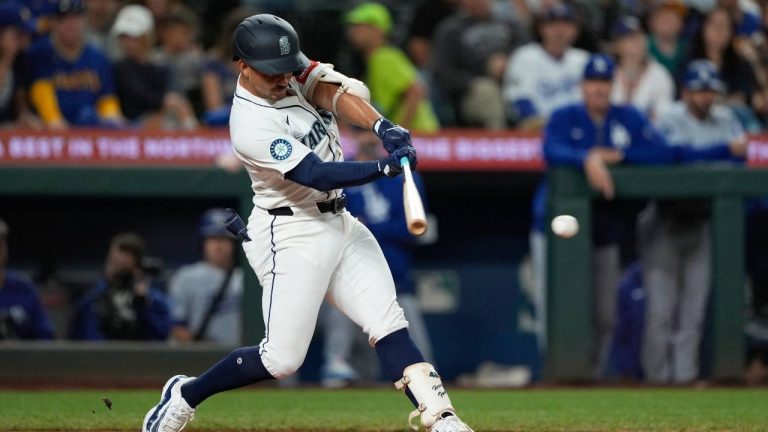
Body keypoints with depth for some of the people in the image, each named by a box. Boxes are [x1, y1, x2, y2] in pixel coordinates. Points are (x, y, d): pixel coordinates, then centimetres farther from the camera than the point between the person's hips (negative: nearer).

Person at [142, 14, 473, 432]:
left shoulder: (290, 74, 1)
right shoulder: (251, 125, -22)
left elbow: (338, 90, -13)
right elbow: (317, 175, -28)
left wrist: (382, 126, -30)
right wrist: (385, 167, -37)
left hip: (338, 222, 8)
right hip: (292, 237, -8)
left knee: (389, 324, -5)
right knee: (282, 359, -7)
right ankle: (184, 395, 13)